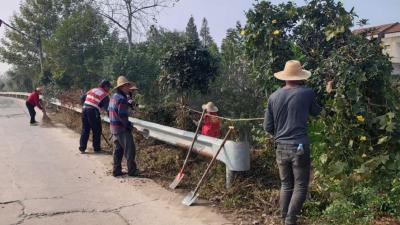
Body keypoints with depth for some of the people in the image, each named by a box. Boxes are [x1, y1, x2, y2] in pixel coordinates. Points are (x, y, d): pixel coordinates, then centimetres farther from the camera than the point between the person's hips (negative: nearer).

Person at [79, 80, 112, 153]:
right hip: (93, 111, -6)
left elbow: (82, 99, 17)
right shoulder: (105, 95, -1)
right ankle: (96, 148, 15)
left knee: (85, 130, 15)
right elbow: (107, 108, -7)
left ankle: (82, 148, 17)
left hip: (84, 109, 6)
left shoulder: (92, 90, 17)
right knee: (97, 131, 9)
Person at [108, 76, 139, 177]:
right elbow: (122, 115, -24)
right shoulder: (122, 99, -20)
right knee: (130, 150, 2)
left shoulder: (114, 96, 10)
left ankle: (116, 170, 21)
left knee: (117, 150, 16)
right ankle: (132, 170, 9)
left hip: (113, 127, 9)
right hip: (122, 129, -9)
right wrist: (129, 125, -12)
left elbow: (109, 111, 18)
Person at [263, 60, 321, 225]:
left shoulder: (274, 97, 1)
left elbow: (267, 127, 5)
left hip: (281, 148, 4)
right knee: (300, 186, 7)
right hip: (299, 147, -3)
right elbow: (316, 113, 15)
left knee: (286, 185, 16)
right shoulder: (307, 93, -6)